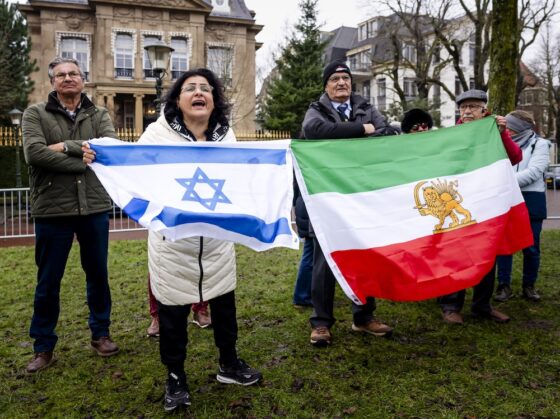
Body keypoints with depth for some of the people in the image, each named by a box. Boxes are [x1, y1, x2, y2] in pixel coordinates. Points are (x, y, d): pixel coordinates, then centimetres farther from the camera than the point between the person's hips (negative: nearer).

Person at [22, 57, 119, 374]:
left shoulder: (99, 115, 7)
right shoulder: (36, 114, 2)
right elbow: (34, 153, -16)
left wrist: (66, 147, -17)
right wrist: (85, 160, -17)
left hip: (95, 208, 2)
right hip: (52, 210, -2)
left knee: (98, 274, 14)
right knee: (48, 282, 8)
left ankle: (101, 333, 31)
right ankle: (44, 347, 23)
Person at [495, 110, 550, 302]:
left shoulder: (539, 144, 1)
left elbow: (534, 172, -12)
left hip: (531, 200, -3)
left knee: (531, 247, 4)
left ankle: (529, 286, 18)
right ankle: (504, 285, 9)